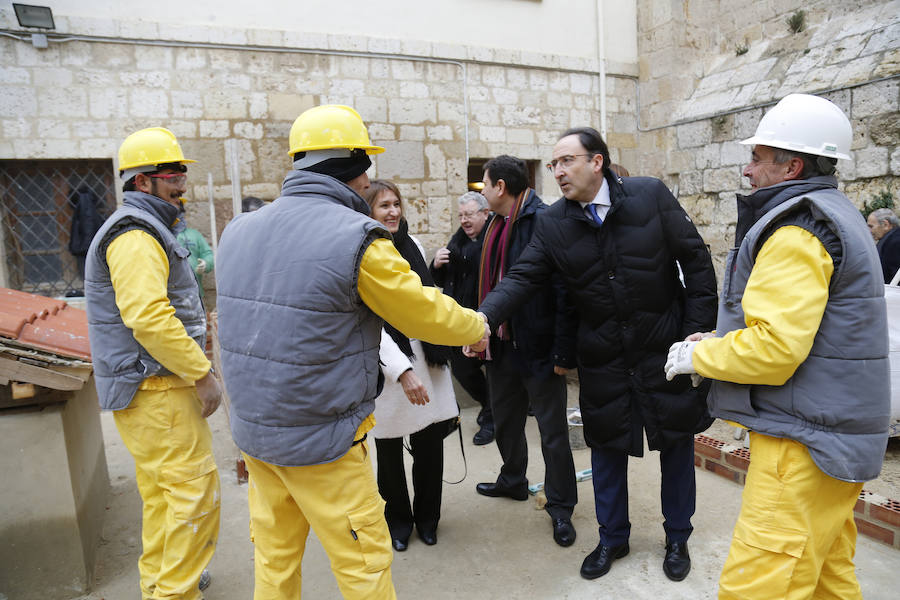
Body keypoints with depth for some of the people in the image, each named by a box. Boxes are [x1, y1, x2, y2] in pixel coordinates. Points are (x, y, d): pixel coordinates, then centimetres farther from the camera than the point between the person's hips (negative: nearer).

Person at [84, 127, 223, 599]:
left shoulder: (146, 230, 19)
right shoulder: (136, 234, -16)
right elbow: (147, 317, -27)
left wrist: (195, 364, 21)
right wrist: (202, 372, -21)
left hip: (150, 388, 11)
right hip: (157, 389, -11)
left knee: (161, 490, 20)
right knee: (193, 489, -5)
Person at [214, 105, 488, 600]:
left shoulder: (238, 231, 3)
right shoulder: (357, 238, -18)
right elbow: (424, 311, -9)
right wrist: (477, 327, 11)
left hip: (252, 430, 7)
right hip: (321, 442, -7)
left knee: (274, 558, 21)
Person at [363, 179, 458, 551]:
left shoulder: (412, 245, 8)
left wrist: (441, 350, 17)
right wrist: (402, 371, -22)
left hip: (426, 362, 5)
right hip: (387, 366, -4)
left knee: (430, 444, 10)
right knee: (390, 451, 10)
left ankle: (427, 516, 33)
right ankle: (398, 519, 34)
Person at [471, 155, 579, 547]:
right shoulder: (496, 225, 9)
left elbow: (566, 293, -22)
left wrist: (563, 353, -21)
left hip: (538, 349, -8)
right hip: (502, 345, 9)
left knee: (553, 431, 7)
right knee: (505, 421, 23)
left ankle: (560, 507, 26)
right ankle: (513, 481, 46)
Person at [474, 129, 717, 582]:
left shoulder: (651, 195, -10)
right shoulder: (553, 223, -4)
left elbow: (696, 260, -6)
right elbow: (522, 277, -10)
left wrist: (699, 328, -9)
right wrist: (483, 318, -27)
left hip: (665, 348, -1)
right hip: (602, 355, 2)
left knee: (676, 443, 13)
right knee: (606, 446, 14)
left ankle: (677, 537, 37)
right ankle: (612, 537, 37)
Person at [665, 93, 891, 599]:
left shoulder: (795, 231, -16)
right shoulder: (836, 216, 18)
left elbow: (775, 349, -25)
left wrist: (699, 355, -9)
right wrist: (722, 340, 13)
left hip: (804, 443, -11)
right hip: (838, 432, 11)